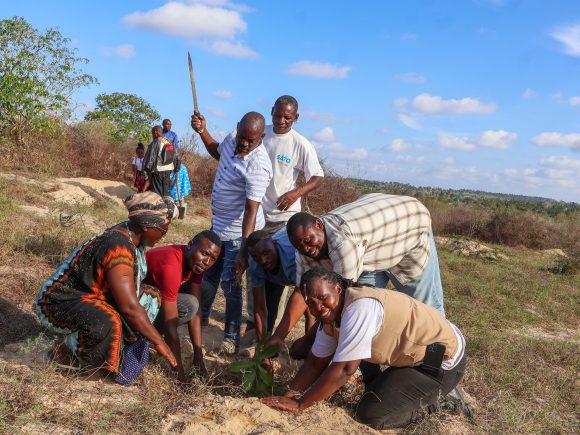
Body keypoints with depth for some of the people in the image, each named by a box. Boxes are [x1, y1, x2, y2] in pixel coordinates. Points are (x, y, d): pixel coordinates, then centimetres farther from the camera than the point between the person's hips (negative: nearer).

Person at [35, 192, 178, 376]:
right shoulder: (118, 249, -31)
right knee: (106, 323, -38)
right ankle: (65, 350, -8)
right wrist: (158, 342, -22)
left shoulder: (129, 233, -3)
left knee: (150, 296, 4)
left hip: (92, 296, 9)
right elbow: (129, 307, -31)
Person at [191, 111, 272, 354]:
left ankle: (232, 336, 17)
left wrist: (244, 251, -34)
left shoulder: (257, 167, -30)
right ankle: (201, 315, 45)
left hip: (240, 232, -8)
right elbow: (217, 153, 20)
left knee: (230, 283, 0)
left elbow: (251, 211, -32)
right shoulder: (232, 138, -5)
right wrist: (202, 131, 6)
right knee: (209, 274, 23)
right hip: (219, 224, 9)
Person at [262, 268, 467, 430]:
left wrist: (298, 404, -21)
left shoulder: (359, 308, -30)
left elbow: (343, 369, -29)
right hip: (413, 354, 9)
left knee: (370, 414, -15)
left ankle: (426, 400, 6)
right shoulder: (331, 313, -1)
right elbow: (316, 362, 6)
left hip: (443, 362, -9)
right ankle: (380, 388, 16)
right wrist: (287, 396, -4)